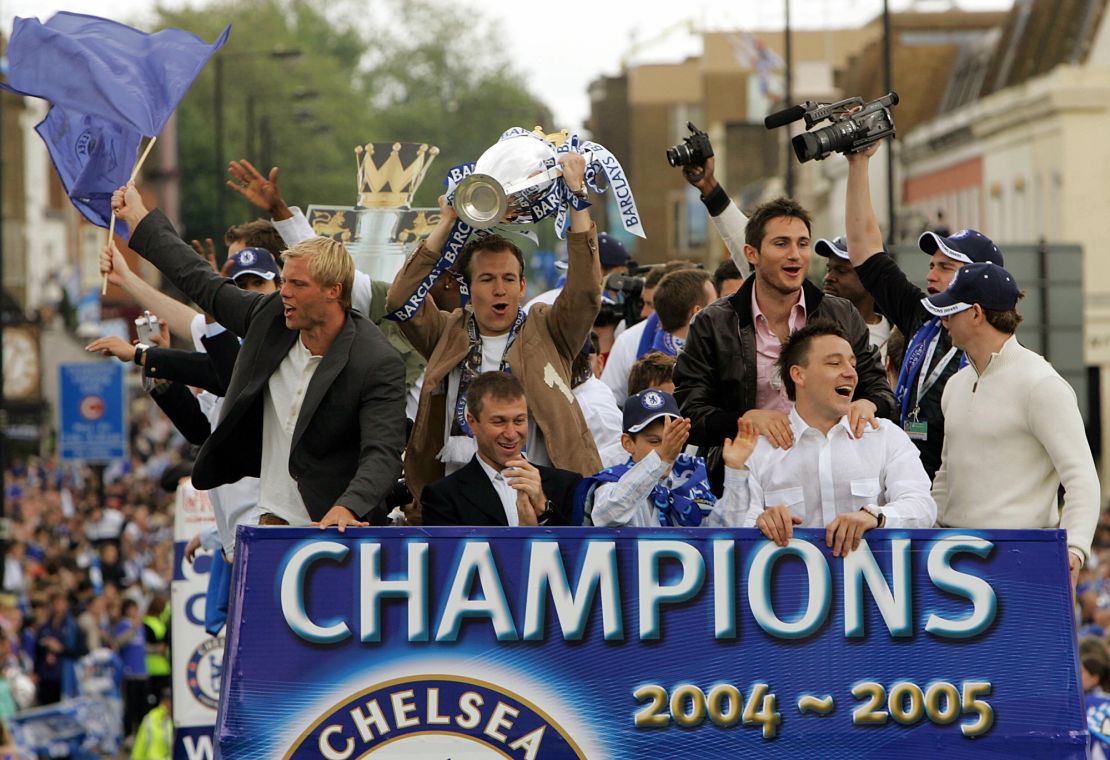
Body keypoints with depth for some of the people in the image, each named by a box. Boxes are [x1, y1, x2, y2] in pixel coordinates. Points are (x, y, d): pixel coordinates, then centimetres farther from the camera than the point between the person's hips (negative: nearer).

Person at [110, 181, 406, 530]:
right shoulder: (271, 316, 3)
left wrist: (347, 508, -40)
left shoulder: (379, 365, -15)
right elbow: (204, 284, 17)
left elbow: (382, 455, -21)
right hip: (274, 519, 5)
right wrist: (138, 218, 26)